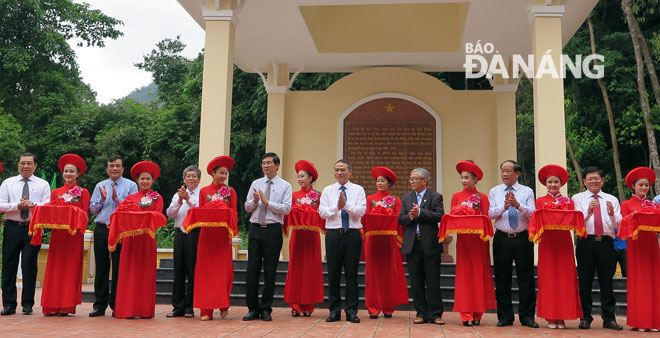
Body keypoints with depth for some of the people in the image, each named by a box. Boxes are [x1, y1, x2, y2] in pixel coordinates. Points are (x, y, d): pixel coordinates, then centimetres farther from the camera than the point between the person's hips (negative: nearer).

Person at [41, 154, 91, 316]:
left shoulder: (83, 192, 5)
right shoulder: (55, 192, 13)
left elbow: (85, 214, 0)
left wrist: (80, 229, -16)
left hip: (74, 234, -2)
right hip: (57, 234, 3)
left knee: (71, 268, -1)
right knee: (55, 268, 1)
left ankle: (66, 306, 2)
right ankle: (52, 306, 4)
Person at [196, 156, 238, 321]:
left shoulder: (230, 191, 7)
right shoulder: (204, 191, 10)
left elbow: (233, 213, 3)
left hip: (223, 233, -1)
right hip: (207, 233, 1)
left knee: (223, 268, -4)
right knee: (206, 269, 0)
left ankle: (223, 303, 9)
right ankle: (206, 309, 3)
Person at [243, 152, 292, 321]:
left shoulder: (285, 186, 4)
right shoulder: (255, 184, 14)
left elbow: (286, 209, -8)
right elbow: (247, 207, 11)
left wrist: (267, 202, -13)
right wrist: (255, 201, -9)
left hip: (273, 230, -3)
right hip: (255, 229, 3)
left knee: (270, 271, 1)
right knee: (252, 269, 2)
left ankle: (266, 309, 11)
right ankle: (253, 309, 11)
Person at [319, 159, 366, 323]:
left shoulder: (358, 190, 7)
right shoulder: (327, 191, 11)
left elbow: (361, 211, -5)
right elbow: (322, 212, 0)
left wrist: (346, 205, -19)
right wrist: (336, 207, -15)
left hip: (353, 234, -1)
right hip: (333, 234, 1)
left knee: (351, 273, 2)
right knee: (333, 273, 4)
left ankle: (351, 311, 9)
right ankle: (334, 310, 12)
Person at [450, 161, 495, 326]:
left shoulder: (482, 197, 5)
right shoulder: (456, 196, 9)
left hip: (479, 239, 0)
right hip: (463, 238, 1)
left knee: (479, 274, 2)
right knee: (464, 275, -1)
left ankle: (477, 314, 10)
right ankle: (466, 315, 1)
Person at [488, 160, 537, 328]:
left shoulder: (527, 192, 6)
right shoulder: (494, 191, 9)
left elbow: (532, 213, -7)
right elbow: (490, 213, -4)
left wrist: (518, 205, -23)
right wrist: (504, 207, -21)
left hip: (523, 238, -1)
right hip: (502, 239, 1)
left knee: (526, 278, 2)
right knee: (502, 279, 4)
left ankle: (527, 316, 12)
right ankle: (505, 316, 14)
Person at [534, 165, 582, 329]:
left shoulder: (569, 201, 12)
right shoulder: (540, 201, 11)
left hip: (564, 241, 1)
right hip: (547, 241, 0)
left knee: (565, 277, -2)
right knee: (548, 277, -2)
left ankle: (562, 316, 4)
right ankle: (550, 317, 3)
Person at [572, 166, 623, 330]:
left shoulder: (612, 199, 15)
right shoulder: (577, 198, 10)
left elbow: (619, 225, 7)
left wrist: (612, 214, -13)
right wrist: (588, 211, -16)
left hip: (606, 243, 1)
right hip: (586, 243, -1)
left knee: (607, 281, 4)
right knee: (585, 281, 2)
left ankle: (609, 318, 11)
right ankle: (585, 317, 10)